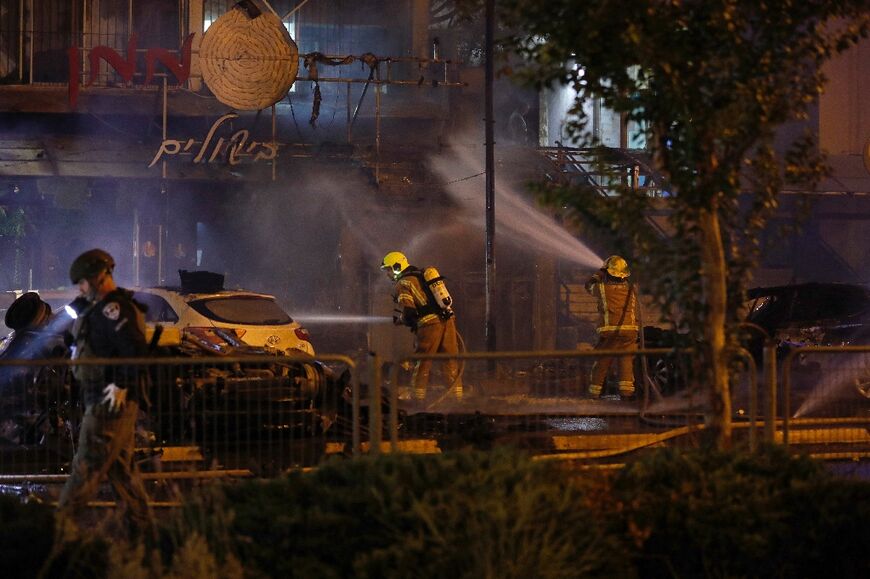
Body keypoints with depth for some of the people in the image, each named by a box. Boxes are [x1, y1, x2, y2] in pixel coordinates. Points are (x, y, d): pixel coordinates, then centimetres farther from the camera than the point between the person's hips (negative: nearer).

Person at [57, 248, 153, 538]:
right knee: (121, 467, 13)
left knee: (87, 466, -9)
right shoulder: (100, 308, 18)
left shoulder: (112, 308, -16)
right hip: (106, 402, 11)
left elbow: (135, 348, -26)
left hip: (110, 402, -11)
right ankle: (141, 528, 16)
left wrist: (121, 385, -23)